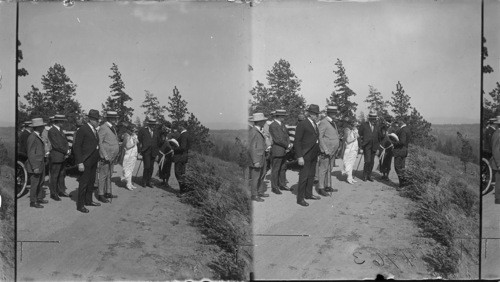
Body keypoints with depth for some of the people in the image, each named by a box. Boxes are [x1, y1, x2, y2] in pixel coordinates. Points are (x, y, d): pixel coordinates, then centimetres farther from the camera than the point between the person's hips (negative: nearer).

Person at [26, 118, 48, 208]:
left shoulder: (38, 136, 10)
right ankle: (33, 202, 9)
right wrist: (35, 167, -21)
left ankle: (39, 198, 30)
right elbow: (31, 154, -20)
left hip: (41, 164, 9)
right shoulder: (32, 138, -19)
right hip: (35, 164, -9)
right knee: (35, 183, 0)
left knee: (40, 182, 17)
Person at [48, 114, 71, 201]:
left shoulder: (60, 130, 14)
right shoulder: (51, 131, -14)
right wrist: (66, 151, -12)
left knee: (62, 174, 15)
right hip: (56, 157, -9)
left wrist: (67, 150, -3)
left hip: (62, 157, 9)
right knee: (54, 176, 0)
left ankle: (61, 191, 24)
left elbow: (65, 141, 14)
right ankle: (53, 194, 8)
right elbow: (56, 145, -19)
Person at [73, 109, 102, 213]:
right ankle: (80, 205, 3)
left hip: (93, 161, 8)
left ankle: (88, 200, 28)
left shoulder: (94, 130, 13)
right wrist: (80, 163, -19)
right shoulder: (82, 129, -13)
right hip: (86, 161, -8)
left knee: (91, 181, 16)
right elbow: (76, 146, -15)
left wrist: (97, 159, 12)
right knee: (84, 183, -4)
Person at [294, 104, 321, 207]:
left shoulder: (314, 125, 14)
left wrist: (317, 154, 15)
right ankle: (300, 198, 1)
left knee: (311, 175, 15)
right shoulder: (302, 124, -13)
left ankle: (308, 194, 27)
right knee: (304, 177, -6)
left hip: (313, 155, 8)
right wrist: (299, 157, -19)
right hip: (305, 155, -8)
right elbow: (297, 141, -14)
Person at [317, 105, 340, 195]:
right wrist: (325, 150, -21)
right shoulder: (323, 122, -13)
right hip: (326, 151, -9)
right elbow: (320, 137, -17)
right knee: (323, 169, -5)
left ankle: (328, 186, 23)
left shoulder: (333, 122, 16)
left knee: (329, 169, 15)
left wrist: (336, 148, 17)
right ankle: (321, 188, -1)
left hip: (332, 151, 9)